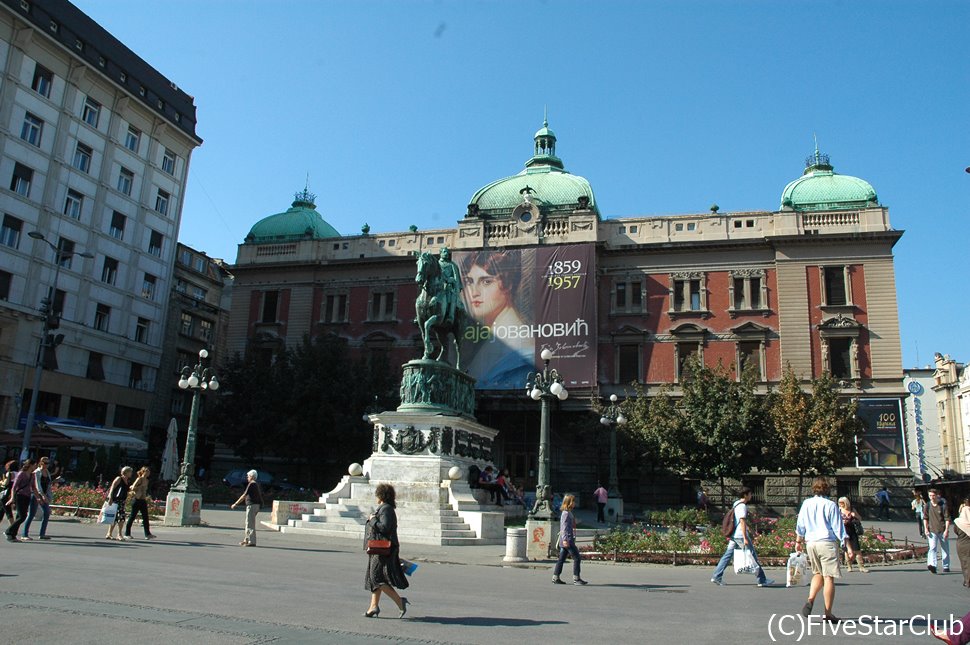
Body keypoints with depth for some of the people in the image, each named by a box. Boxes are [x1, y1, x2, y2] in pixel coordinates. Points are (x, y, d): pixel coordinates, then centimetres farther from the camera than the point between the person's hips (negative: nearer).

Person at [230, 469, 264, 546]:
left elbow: (244, 496, -15)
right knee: (249, 523, 17)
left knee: (250, 523, -5)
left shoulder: (251, 484, -13)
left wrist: (236, 504, -8)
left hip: (251, 505, -10)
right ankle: (247, 540, 24)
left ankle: (252, 542, -4)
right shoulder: (257, 484, 15)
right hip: (257, 505, 10)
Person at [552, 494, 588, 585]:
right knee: (576, 558, -4)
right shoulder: (566, 513, -13)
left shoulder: (569, 513, 18)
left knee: (561, 559, 10)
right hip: (567, 540, -10)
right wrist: (565, 539, -25)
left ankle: (555, 578, 12)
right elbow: (564, 527, -20)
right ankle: (576, 578, 0)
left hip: (566, 540, 10)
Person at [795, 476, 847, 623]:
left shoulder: (806, 504, 7)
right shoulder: (830, 505, -5)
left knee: (818, 574, 20)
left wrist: (798, 541, 26)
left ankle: (810, 600, 0)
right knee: (829, 577, 1)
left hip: (810, 543, 4)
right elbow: (838, 528, -5)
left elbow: (800, 525, 14)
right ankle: (828, 614, 3)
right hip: (827, 542, -4)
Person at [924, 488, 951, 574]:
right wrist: (926, 529, 0)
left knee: (945, 550, 11)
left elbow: (947, 518, -6)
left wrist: (946, 530, -13)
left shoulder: (943, 505, -5)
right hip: (932, 531, 1)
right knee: (932, 548, -15)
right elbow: (925, 518, 9)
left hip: (942, 531, 0)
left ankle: (946, 567, 27)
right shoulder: (928, 506, 2)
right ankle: (932, 565, -28)